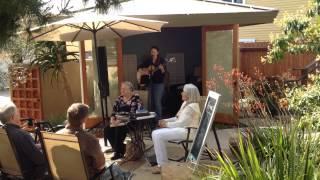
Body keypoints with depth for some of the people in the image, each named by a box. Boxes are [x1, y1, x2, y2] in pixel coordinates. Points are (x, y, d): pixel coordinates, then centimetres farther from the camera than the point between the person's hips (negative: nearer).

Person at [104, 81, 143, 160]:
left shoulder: (136, 99, -6)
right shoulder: (119, 99, 14)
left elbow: (134, 114, -17)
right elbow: (114, 112, 12)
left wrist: (120, 120, -24)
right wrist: (113, 120, -9)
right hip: (118, 122, 6)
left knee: (119, 129, -32)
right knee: (107, 130, -20)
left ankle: (119, 152, -14)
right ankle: (118, 149, -5)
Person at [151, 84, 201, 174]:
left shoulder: (191, 106, -17)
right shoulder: (186, 103, 16)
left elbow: (182, 123, -21)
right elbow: (177, 118, 20)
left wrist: (167, 124, -11)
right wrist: (165, 120, 6)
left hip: (187, 131, -10)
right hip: (181, 128, 11)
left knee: (158, 135, -21)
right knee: (155, 133, 0)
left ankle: (162, 165, -12)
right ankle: (160, 162, 2)